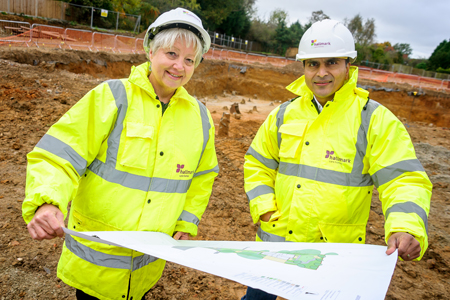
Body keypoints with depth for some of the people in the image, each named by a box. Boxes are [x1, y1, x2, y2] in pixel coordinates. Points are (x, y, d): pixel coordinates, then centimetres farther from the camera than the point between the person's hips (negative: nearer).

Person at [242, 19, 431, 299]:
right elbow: (257, 164, 12)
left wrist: (406, 228, -31)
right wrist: (264, 209, 0)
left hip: (335, 253, -3)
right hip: (274, 241, 4)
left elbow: (404, 180, -14)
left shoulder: (376, 119, -8)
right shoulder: (284, 115, 3)